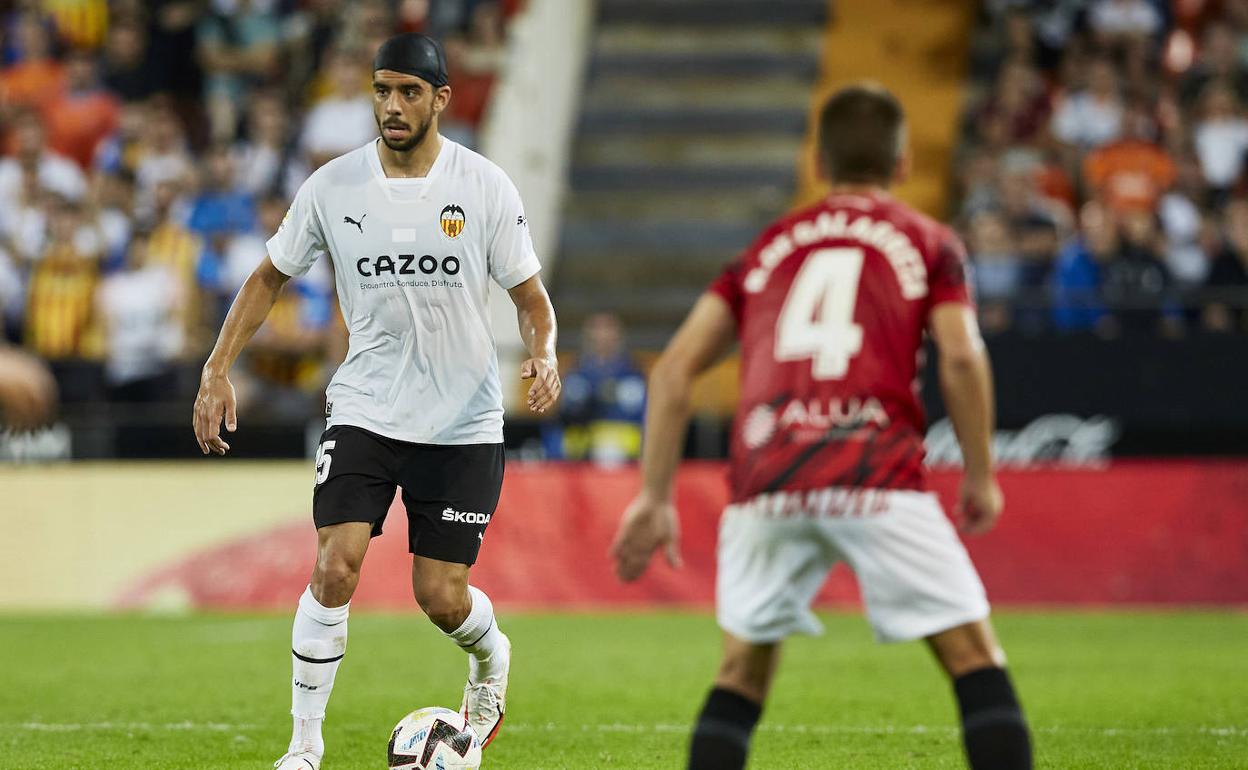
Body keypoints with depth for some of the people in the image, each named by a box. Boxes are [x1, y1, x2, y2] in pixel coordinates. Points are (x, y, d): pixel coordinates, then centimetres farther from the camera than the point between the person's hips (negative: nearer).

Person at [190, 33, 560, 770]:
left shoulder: (485, 186, -7)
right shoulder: (333, 187, -4)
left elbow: (531, 296, 0)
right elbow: (270, 277, 9)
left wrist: (544, 354, -22)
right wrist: (218, 370, 0)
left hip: (463, 424, -1)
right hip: (364, 410, 1)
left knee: (442, 598, 0)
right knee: (335, 567, -17)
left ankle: (491, 657, 37)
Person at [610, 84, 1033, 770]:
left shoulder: (768, 245, 24)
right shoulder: (927, 242, 16)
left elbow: (675, 367, 15)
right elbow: (961, 359, -1)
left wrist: (655, 498, 16)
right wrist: (980, 477, 9)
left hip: (764, 482, 3)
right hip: (877, 477, -3)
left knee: (742, 674, 19)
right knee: (975, 660, 2)